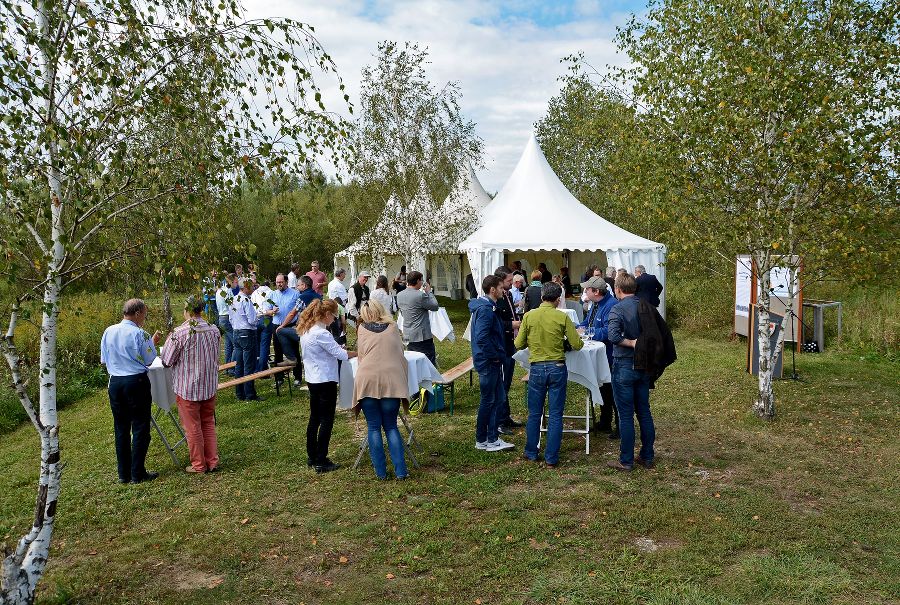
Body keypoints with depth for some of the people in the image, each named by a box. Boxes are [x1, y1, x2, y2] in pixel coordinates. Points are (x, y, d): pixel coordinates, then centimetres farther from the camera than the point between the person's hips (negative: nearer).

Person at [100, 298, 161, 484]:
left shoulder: (109, 331, 3)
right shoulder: (138, 334, -13)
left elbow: (104, 360, 11)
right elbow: (149, 360, -6)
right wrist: (152, 343, 8)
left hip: (115, 382, 6)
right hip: (136, 382, -6)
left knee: (121, 428, 14)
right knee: (140, 427, 4)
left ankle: (123, 474, 21)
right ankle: (138, 474, 7)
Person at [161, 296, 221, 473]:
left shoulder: (179, 333, -18)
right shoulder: (214, 330, -3)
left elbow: (166, 361, -8)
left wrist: (168, 340, 6)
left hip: (188, 388, -5)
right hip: (210, 386, 5)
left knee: (193, 427, 9)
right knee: (209, 424, 17)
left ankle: (198, 465, 19)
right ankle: (212, 461, 23)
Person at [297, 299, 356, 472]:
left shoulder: (306, 330, 7)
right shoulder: (321, 334, -22)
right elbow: (340, 354, -19)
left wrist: (337, 349, 9)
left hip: (312, 379, 9)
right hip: (325, 380, -9)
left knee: (314, 418, 17)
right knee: (326, 420, -1)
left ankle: (312, 457, 25)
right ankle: (321, 462, 3)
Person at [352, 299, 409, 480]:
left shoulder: (362, 329, 11)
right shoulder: (393, 327, 14)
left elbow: (361, 355, 14)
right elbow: (400, 352, 19)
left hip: (368, 381, -1)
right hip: (391, 381, 1)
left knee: (374, 427, 9)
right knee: (391, 426, 11)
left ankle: (380, 471, 9)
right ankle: (400, 471, 4)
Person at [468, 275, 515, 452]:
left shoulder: (487, 307, 12)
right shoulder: (486, 310, -21)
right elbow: (481, 338, -29)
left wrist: (498, 354, 16)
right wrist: (495, 355, -18)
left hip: (492, 362, 10)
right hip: (488, 362, -10)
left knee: (498, 398, 15)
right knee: (488, 401, 1)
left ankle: (492, 439, 22)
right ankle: (482, 441, 14)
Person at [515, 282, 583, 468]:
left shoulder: (529, 316, -4)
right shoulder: (562, 317, -8)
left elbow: (519, 344, 1)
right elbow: (576, 345, -5)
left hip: (536, 368, 1)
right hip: (557, 368, -1)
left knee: (534, 414, 13)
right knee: (555, 415, 6)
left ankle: (531, 453, 23)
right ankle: (551, 458, 9)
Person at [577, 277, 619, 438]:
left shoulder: (611, 306, -24)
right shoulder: (594, 304, 7)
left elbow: (608, 332, -31)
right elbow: (587, 321, 19)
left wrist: (586, 331, -22)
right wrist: (578, 328, 0)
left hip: (610, 356, -10)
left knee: (613, 392, -1)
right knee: (603, 389, 20)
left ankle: (620, 427, 11)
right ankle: (605, 423, 35)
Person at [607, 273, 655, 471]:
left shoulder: (617, 309, -15)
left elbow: (613, 336, -29)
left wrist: (632, 343, -18)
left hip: (624, 365, -6)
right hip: (644, 365, 6)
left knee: (626, 415, 1)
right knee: (644, 412, 14)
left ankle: (626, 461, 10)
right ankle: (647, 457, 23)